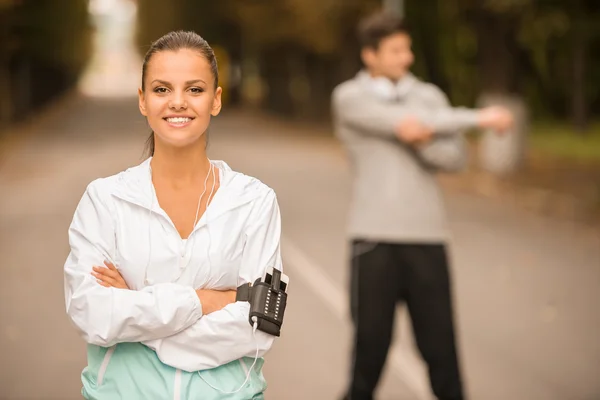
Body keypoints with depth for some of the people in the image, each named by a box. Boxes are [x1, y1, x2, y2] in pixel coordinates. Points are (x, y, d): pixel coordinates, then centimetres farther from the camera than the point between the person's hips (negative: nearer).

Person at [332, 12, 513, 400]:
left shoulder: (430, 95, 12)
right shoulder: (350, 98, 1)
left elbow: (456, 157, 2)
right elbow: (405, 121, -12)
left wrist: (421, 139, -17)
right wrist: (479, 117, -9)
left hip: (428, 236, 2)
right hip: (375, 236, -2)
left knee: (440, 341, 2)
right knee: (372, 339, 4)